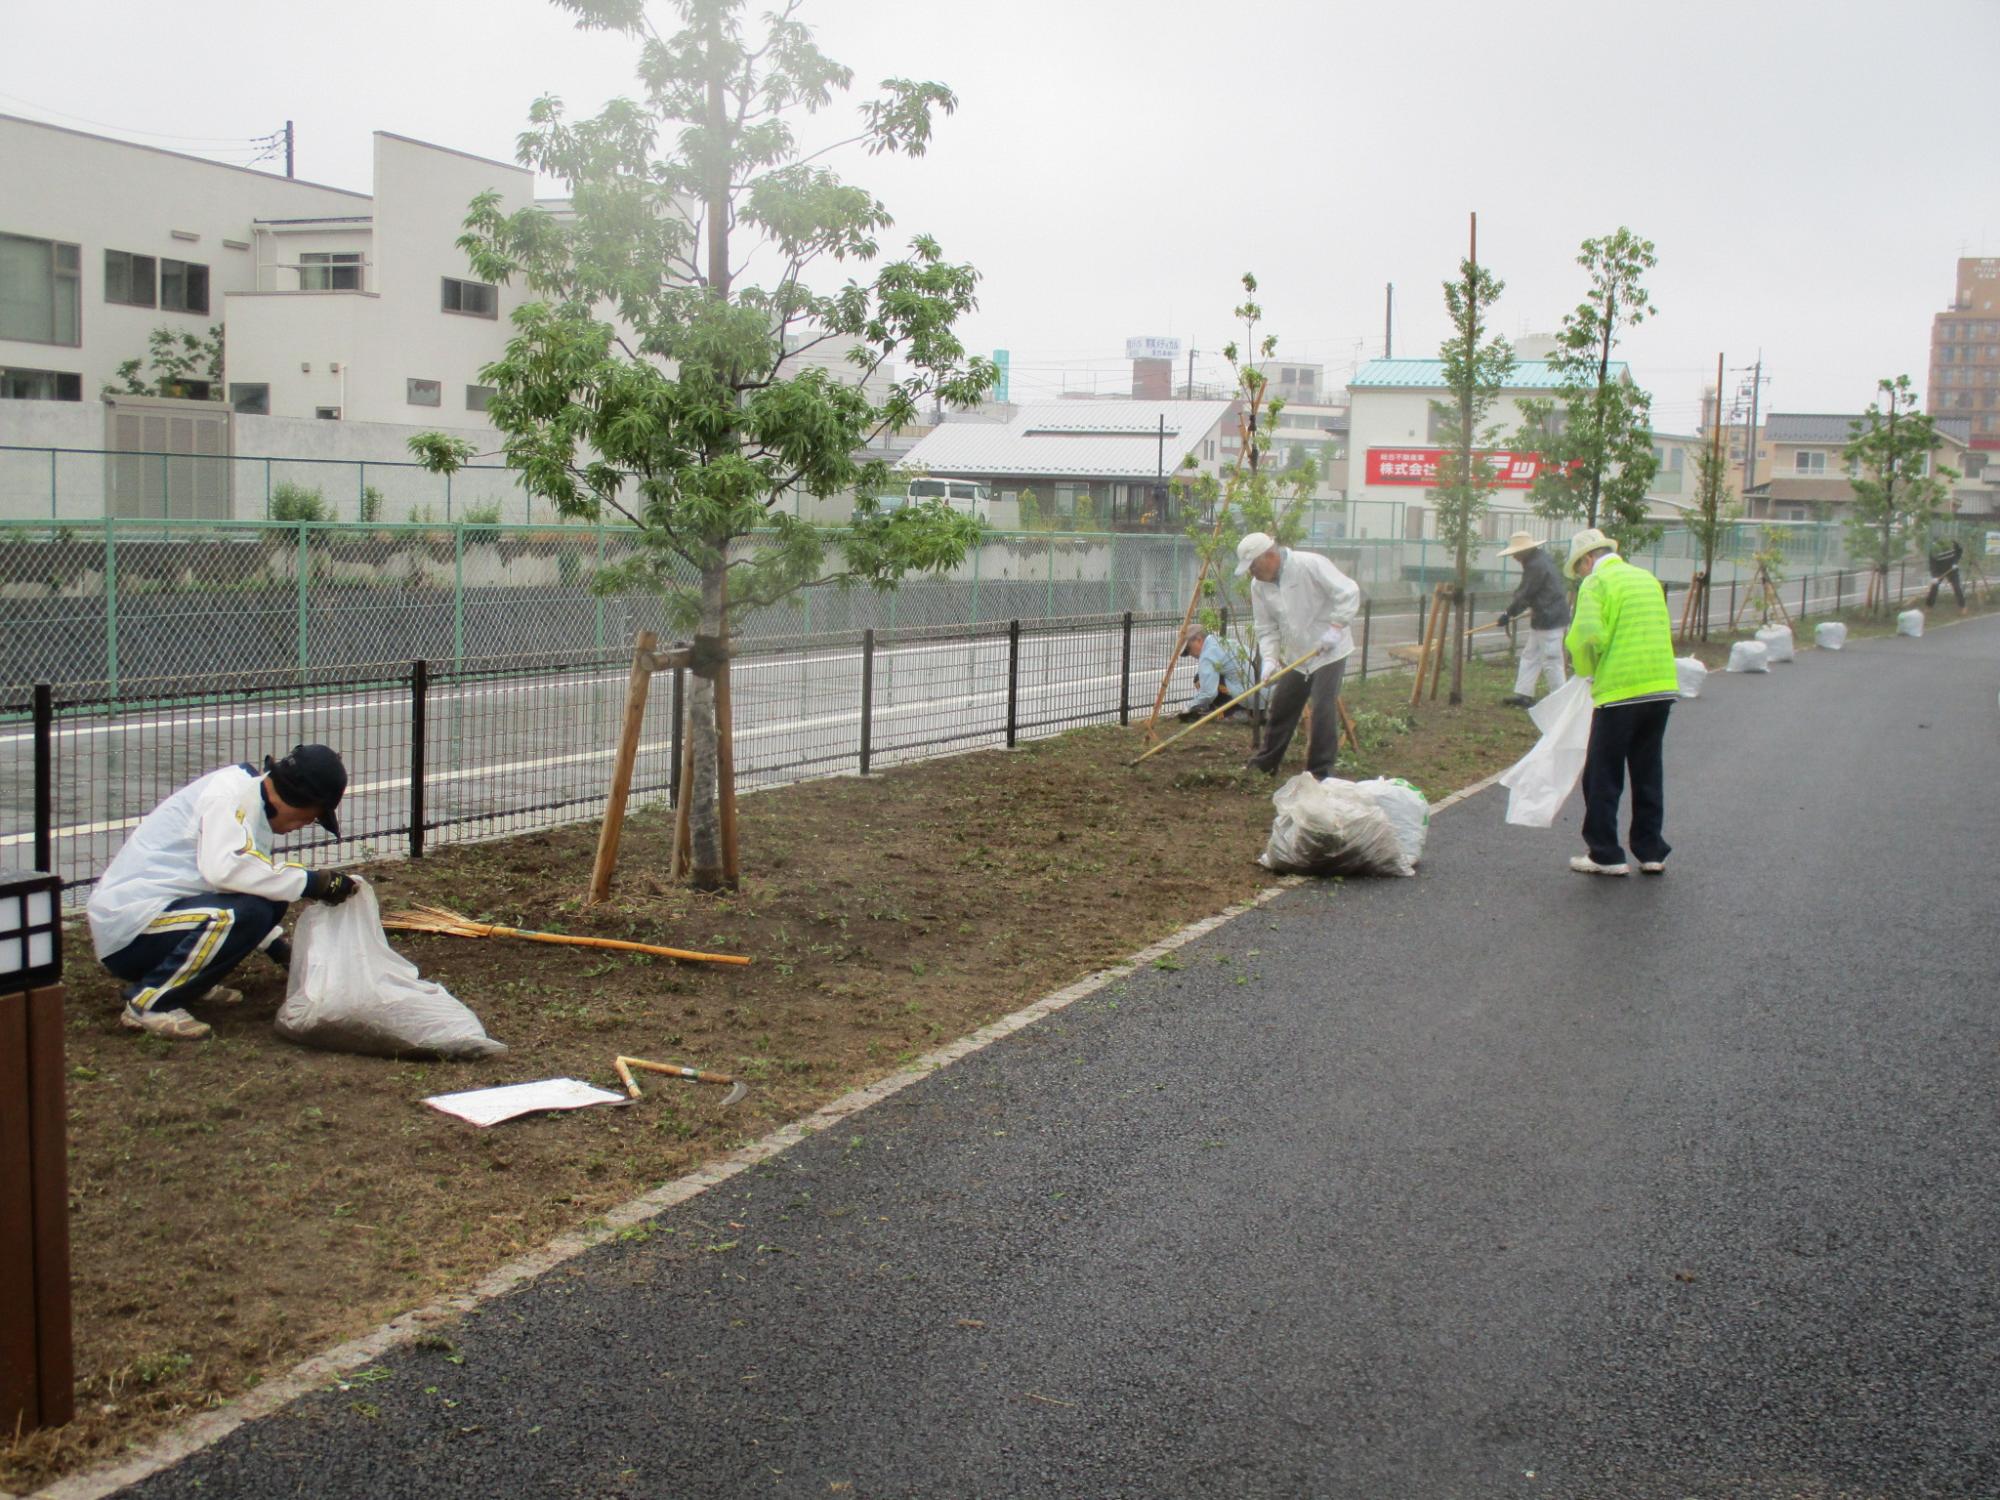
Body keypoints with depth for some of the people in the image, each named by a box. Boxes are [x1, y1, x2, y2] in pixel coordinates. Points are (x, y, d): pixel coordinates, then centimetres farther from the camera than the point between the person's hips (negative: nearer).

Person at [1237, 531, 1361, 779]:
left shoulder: (1310, 565, -20)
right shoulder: (1258, 585, -1)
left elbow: (1348, 593, -20)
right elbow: (1266, 628, 1)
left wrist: (1335, 627, -25)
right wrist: (1270, 659, -13)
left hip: (1328, 651, -6)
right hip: (1294, 655, 6)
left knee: (1323, 709, -11)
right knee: (1279, 708, 12)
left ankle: (1321, 771, -2)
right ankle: (1264, 762, 27)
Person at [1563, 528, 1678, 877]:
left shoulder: (1596, 583, -6)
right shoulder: (1648, 578, 16)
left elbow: (1587, 633, -19)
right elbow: (1663, 630, 17)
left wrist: (1586, 668, 0)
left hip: (1619, 692, -7)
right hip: (1662, 688, 7)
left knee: (1602, 777, 4)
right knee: (1648, 773, 15)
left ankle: (1606, 855, 8)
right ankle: (1651, 853, 19)